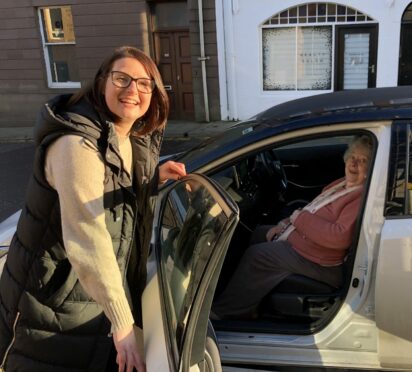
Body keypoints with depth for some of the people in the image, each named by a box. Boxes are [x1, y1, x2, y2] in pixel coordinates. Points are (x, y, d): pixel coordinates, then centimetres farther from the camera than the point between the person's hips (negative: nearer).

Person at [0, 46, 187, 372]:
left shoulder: (135, 139, 1)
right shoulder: (79, 145, -27)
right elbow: (87, 243, -32)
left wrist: (156, 179, -4)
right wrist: (123, 323, -31)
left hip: (100, 291, 8)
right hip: (56, 307, -8)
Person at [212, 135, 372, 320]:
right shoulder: (342, 184, 9)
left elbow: (340, 237, -33)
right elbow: (314, 210, 19)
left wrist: (299, 218, -22)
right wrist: (285, 223, 4)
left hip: (317, 262, -11)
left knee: (256, 254, -14)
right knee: (260, 233, 19)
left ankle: (223, 311, 6)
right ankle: (246, 306, 23)